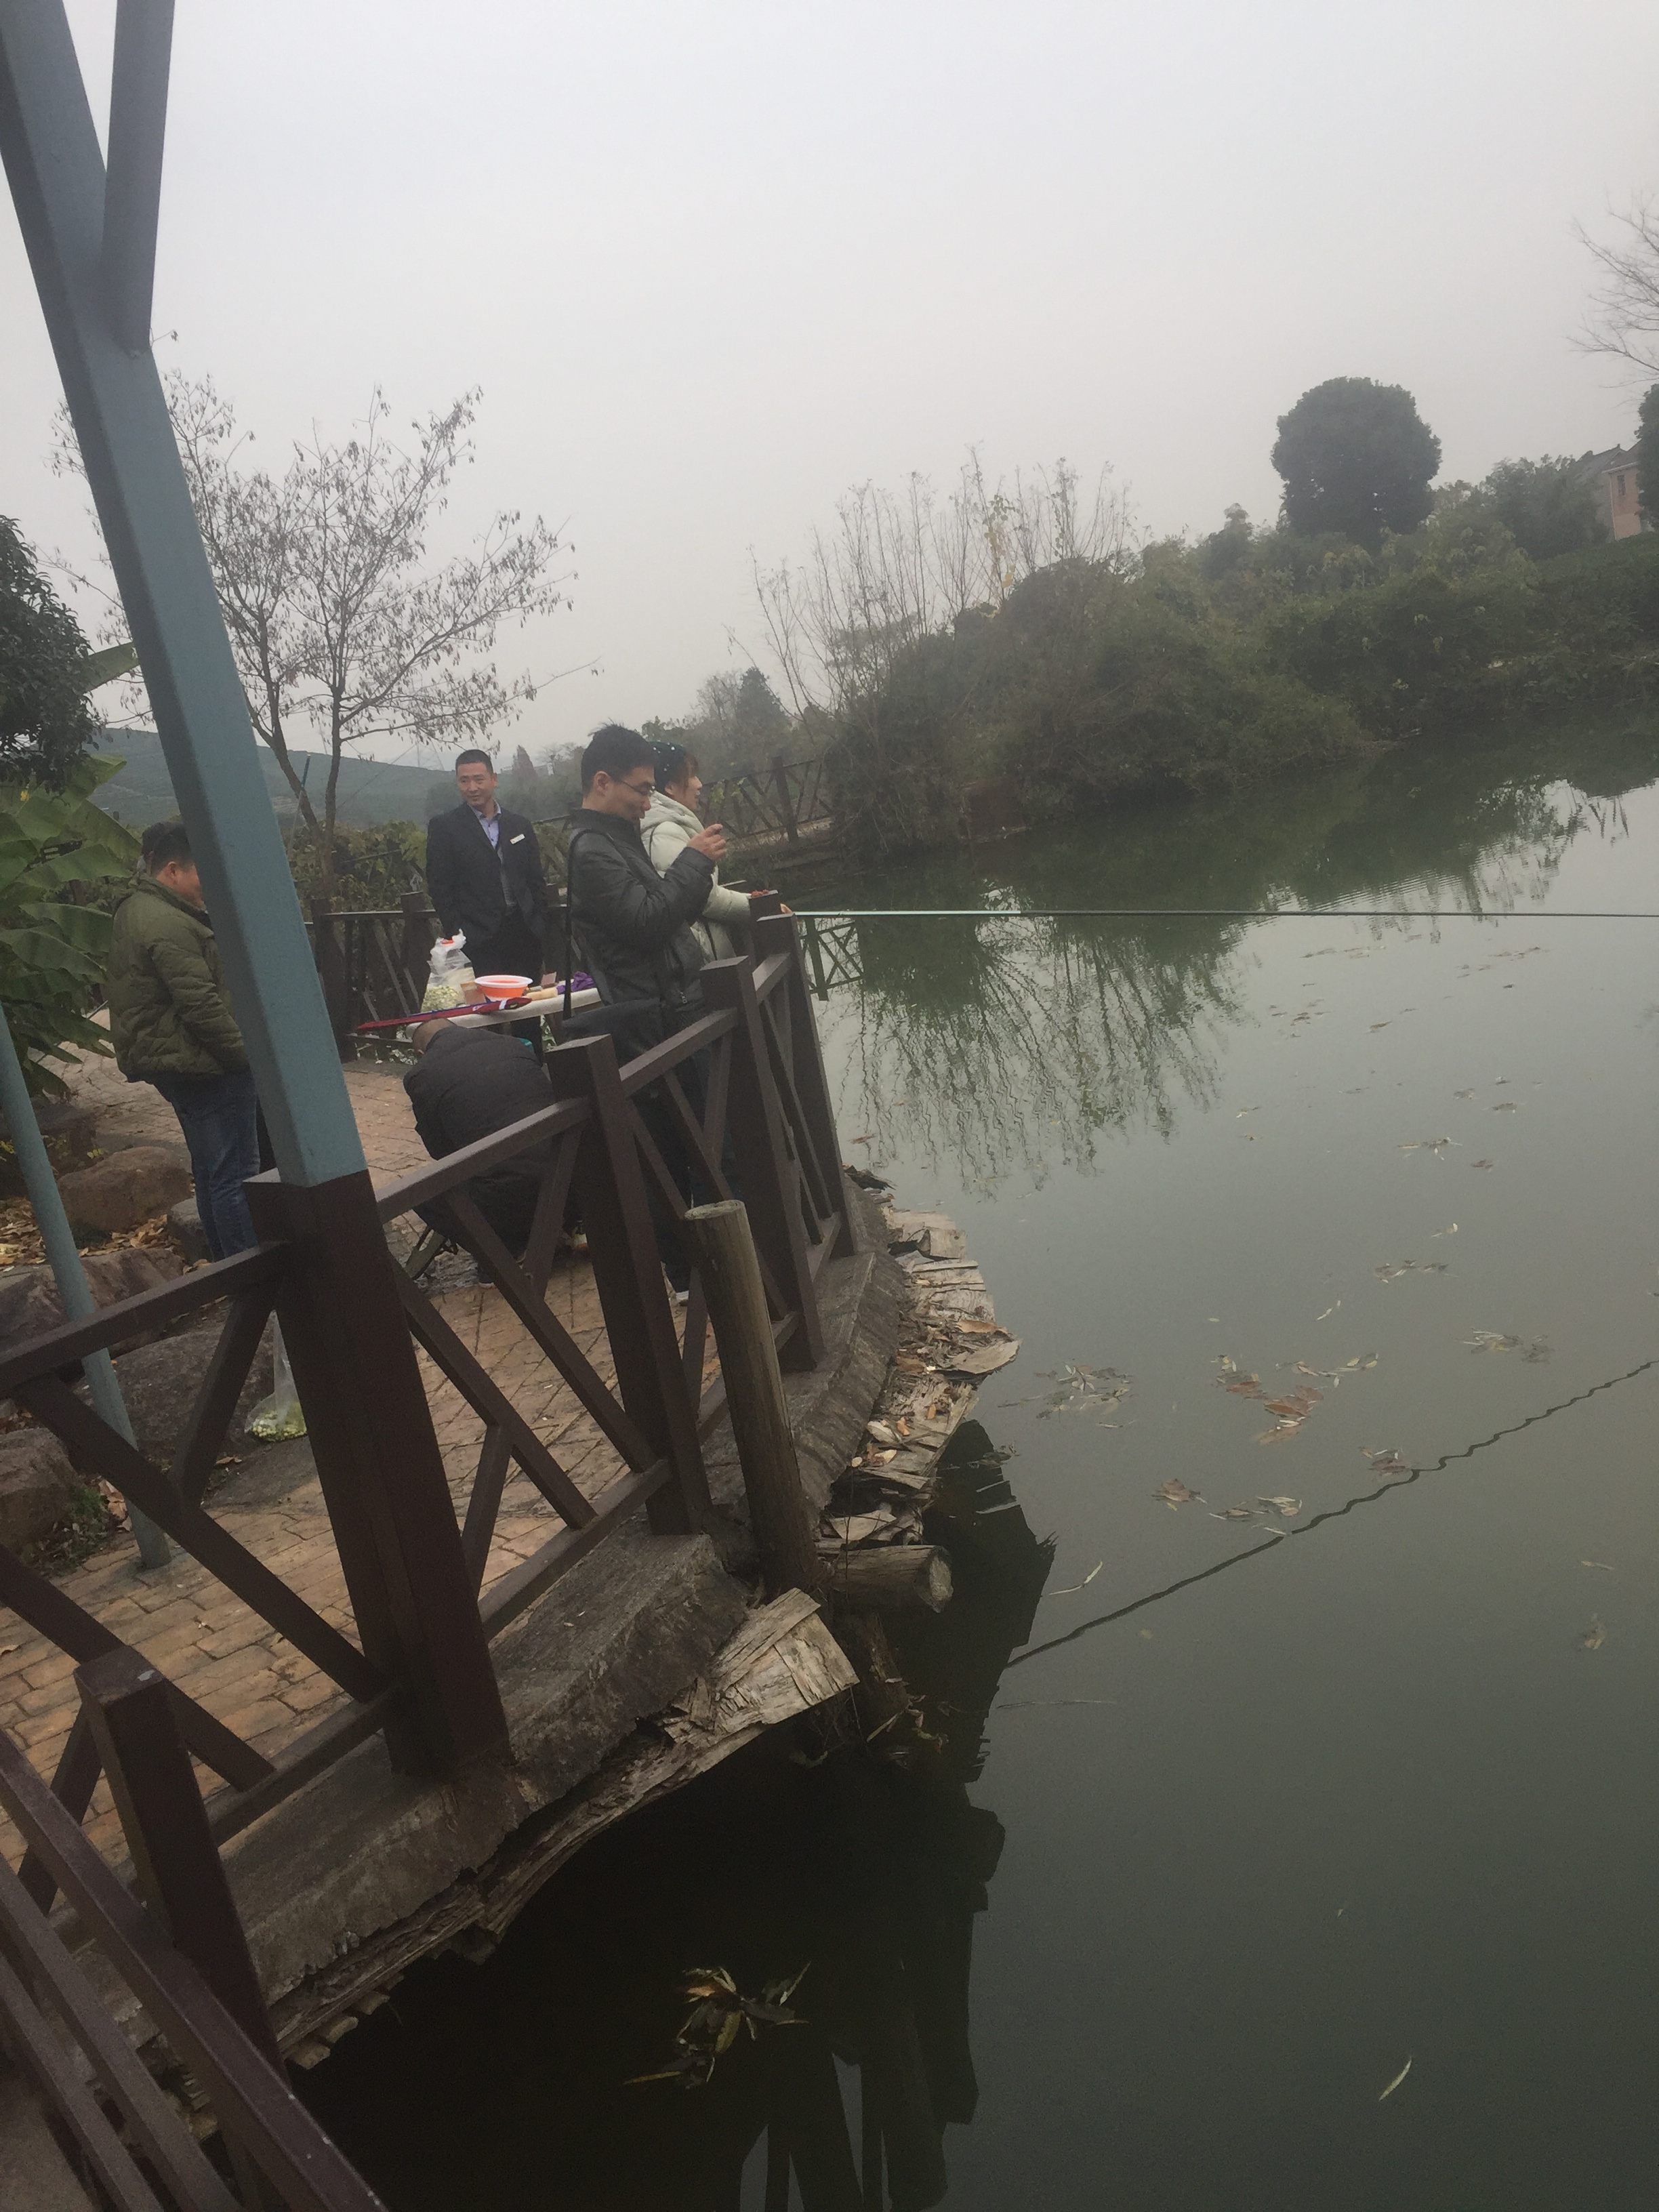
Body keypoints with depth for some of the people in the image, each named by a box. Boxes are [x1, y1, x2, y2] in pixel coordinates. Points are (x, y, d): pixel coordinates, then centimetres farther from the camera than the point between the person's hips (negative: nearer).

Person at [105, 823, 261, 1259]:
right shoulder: (168, 925, -21)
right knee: (235, 1175, -7)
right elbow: (202, 1006, -24)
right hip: (205, 1065, -11)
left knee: (211, 1173, 18)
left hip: (176, 1064, 11)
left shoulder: (136, 911, 14)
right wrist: (245, 1055, -17)